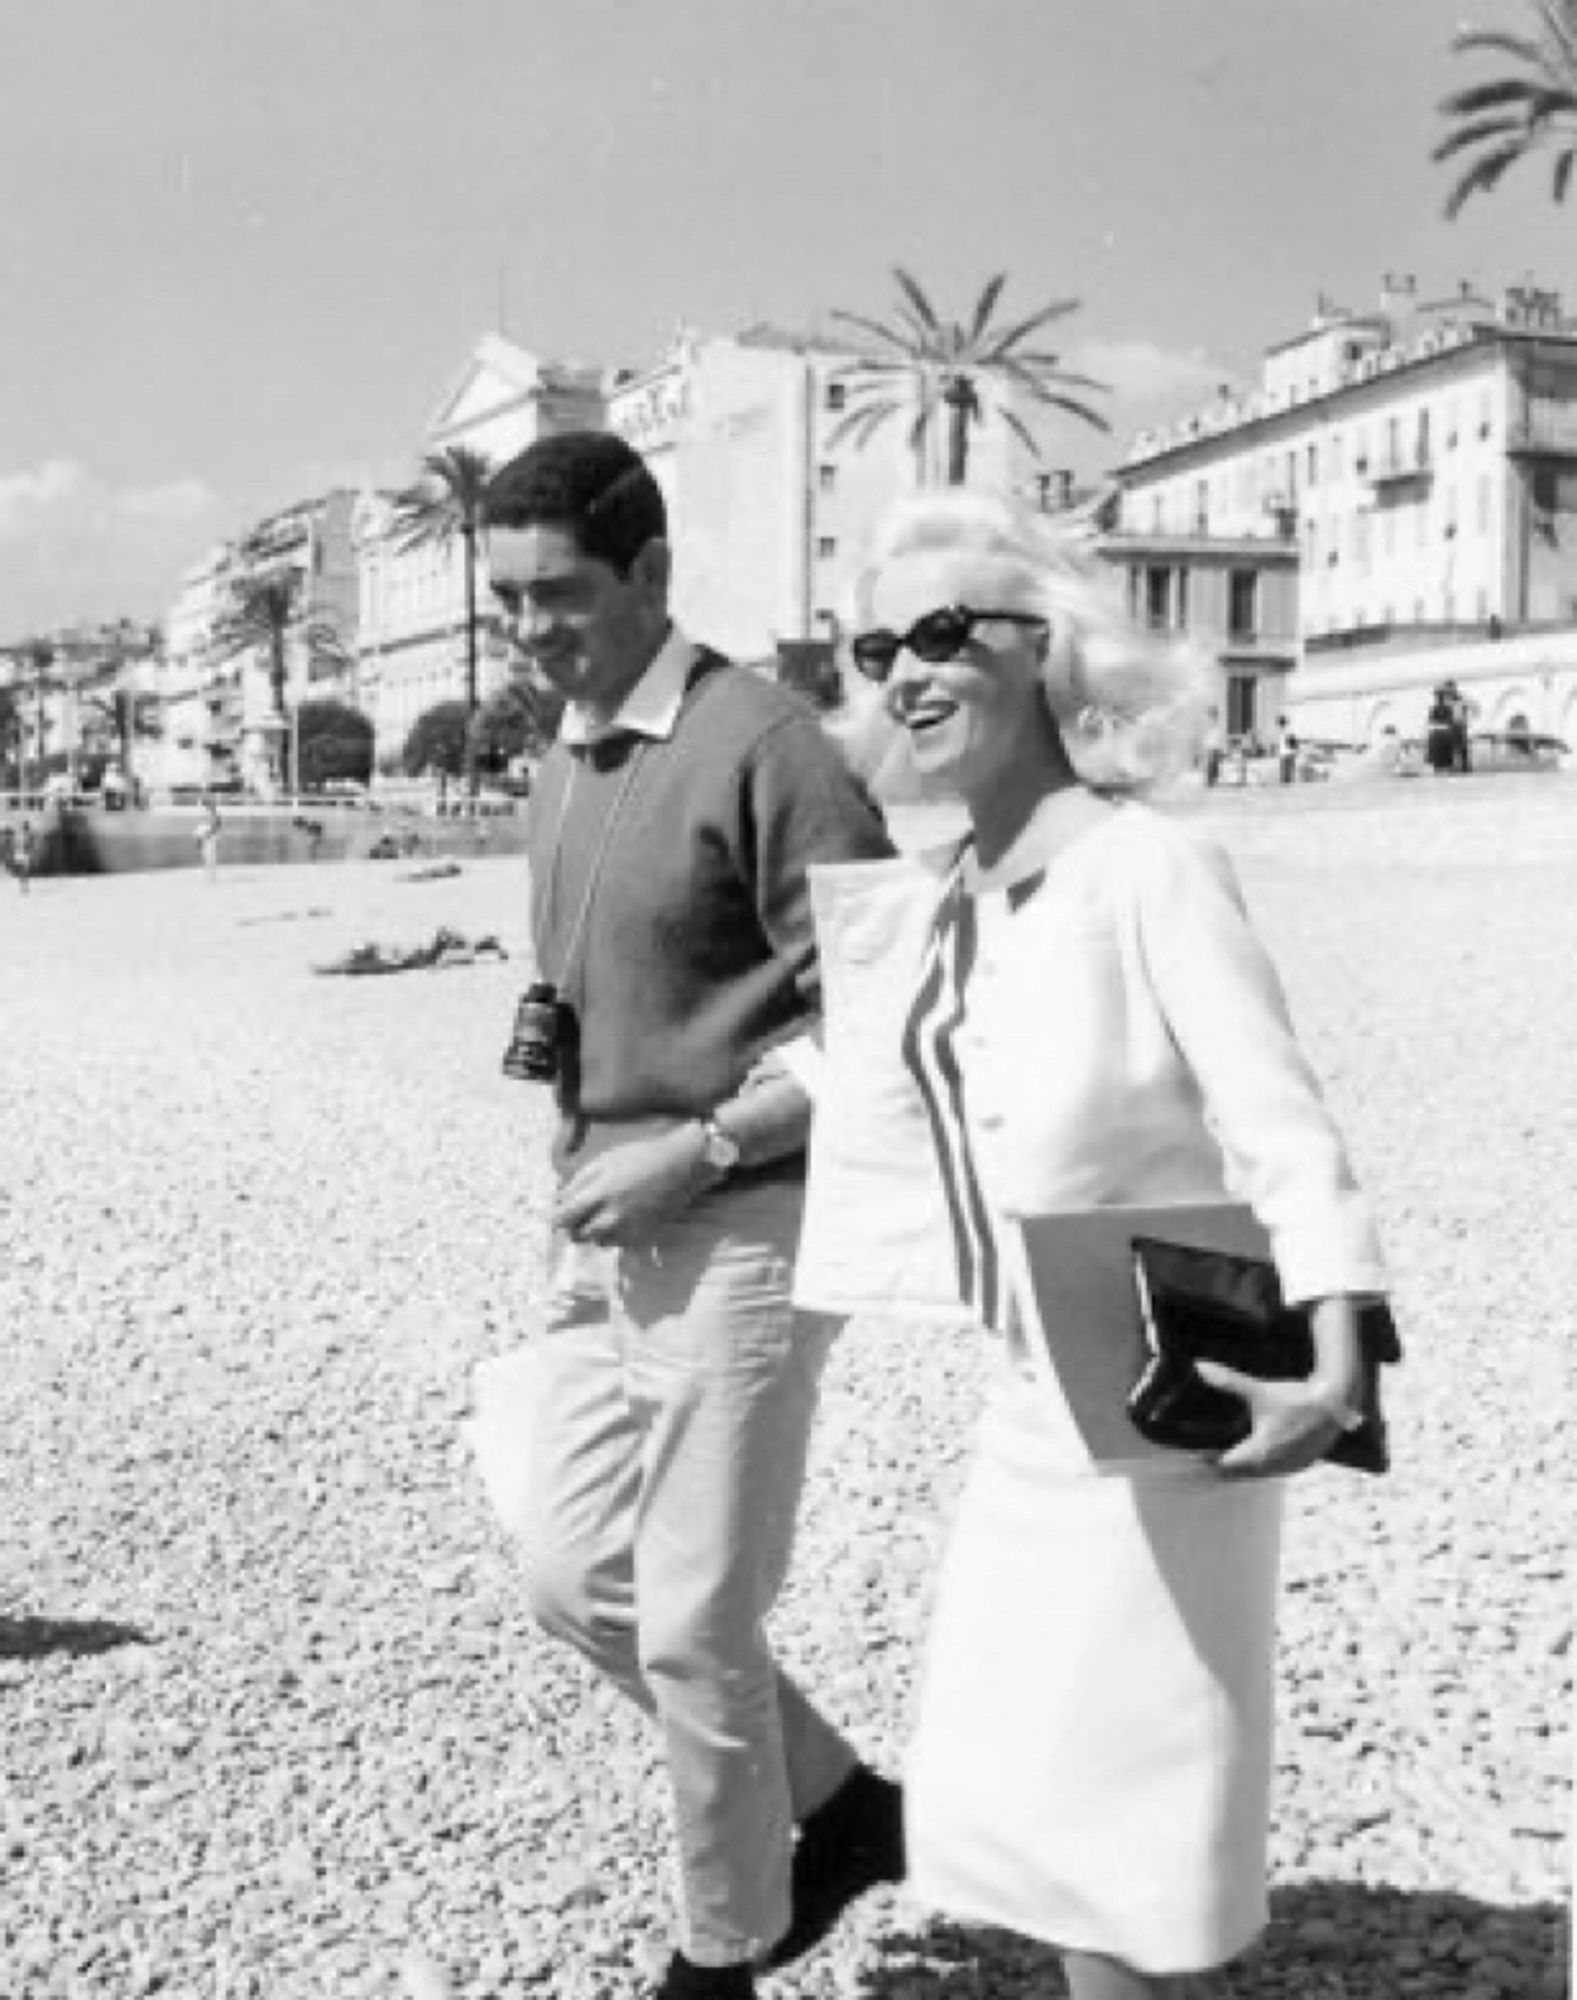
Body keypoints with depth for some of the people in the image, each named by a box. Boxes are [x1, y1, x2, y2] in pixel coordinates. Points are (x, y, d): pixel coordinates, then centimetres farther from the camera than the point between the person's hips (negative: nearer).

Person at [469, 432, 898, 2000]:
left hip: (735, 1237, -8)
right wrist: (572, 1222, 18)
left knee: (693, 1626, 2)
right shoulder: (560, 770, 12)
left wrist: (694, 1154, -20)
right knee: (574, 1581, 13)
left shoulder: (761, 749, -14)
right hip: (609, 1241, 9)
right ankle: (842, 1808, 33)